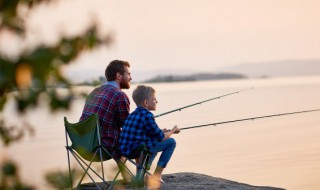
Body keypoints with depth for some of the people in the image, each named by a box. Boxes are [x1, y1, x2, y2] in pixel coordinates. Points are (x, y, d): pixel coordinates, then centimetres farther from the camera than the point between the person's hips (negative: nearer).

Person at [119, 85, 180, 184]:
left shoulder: (132, 114, 15)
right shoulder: (147, 115, -11)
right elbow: (161, 138, -5)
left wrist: (160, 132, 24)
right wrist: (173, 131, 13)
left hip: (125, 149, 9)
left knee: (155, 142, 35)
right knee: (171, 142, 2)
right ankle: (157, 175, 5)